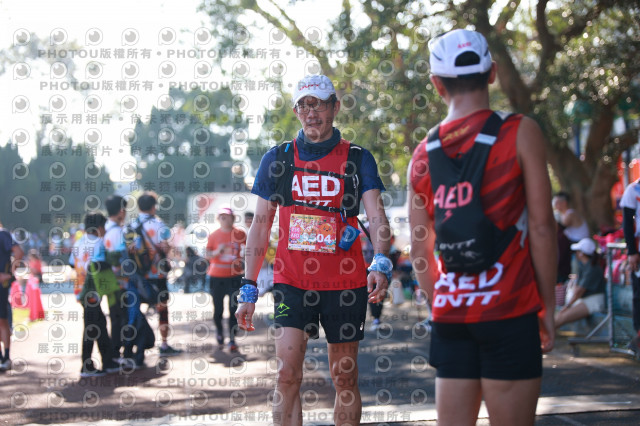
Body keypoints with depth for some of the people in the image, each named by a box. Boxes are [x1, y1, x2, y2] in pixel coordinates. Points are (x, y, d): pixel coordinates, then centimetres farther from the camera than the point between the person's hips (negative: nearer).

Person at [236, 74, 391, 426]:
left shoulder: (357, 159, 3)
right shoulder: (278, 159, 7)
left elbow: (376, 215, -9)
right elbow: (260, 225, 9)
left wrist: (380, 262, -28)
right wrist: (248, 288, 3)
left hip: (345, 283, 0)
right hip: (292, 281, 0)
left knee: (345, 379, 7)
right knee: (287, 375, -11)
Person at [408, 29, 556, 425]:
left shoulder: (424, 154, 9)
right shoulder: (521, 133, -4)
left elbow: (419, 251, 12)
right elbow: (541, 228, -7)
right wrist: (548, 308, 0)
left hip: (450, 316, 5)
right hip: (509, 312, -4)